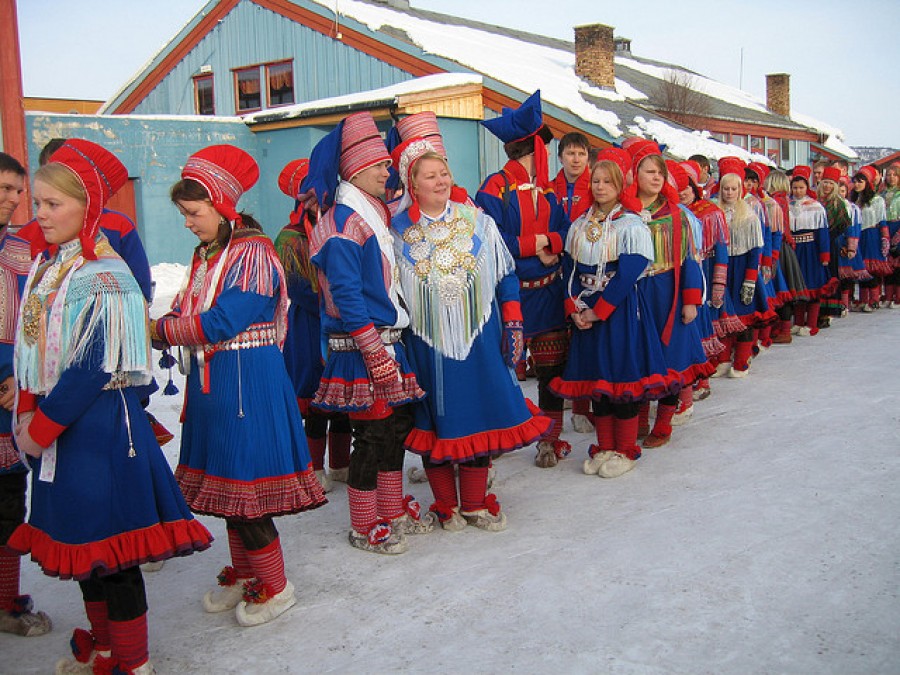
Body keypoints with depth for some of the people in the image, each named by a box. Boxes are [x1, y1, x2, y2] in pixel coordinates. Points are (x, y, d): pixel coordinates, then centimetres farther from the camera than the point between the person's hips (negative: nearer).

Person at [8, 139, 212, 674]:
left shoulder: (103, 277, -16)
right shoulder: (46, 267, 9)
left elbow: (94, 369, -21)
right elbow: (34, 349, 11)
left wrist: (41, 428, -14)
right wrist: (29, 411, -1)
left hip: (100, 424, -8)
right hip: (57, 422, 8)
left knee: (109, 545, 1)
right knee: (80, 541, 18)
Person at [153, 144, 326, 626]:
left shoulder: (252, 252, -13)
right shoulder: (205, 256, 14)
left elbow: (222, 323, -21)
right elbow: (186, 314, 11)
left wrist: (159, 330, -13)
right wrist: (159, 324, -9)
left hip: (246, 382, -8)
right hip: (209, 382, 8)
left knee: (246, 481, -3)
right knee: (225, 480, 15)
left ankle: (274, 588, 13)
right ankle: (242, 576, 31)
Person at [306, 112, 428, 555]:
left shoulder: (378, 213, 15)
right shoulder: (341, 223, -14)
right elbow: (346, 297, -20)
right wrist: (376, 354, -21)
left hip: (389, 339, 9)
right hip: (362, 347, -9)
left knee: (398, 425, 14)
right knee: (371, 434, -1)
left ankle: (393, 511, 29)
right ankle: (365, 528, 14)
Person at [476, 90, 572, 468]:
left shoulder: (546, 188, 14)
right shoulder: (496, 188, -8)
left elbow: (566, 231, 9)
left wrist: (551, 243, -12)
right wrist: (533, 245, -12)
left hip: (548, 292, 6)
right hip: (509, 292, -6)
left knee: (551, 367, 9)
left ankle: (551, 438, 22)